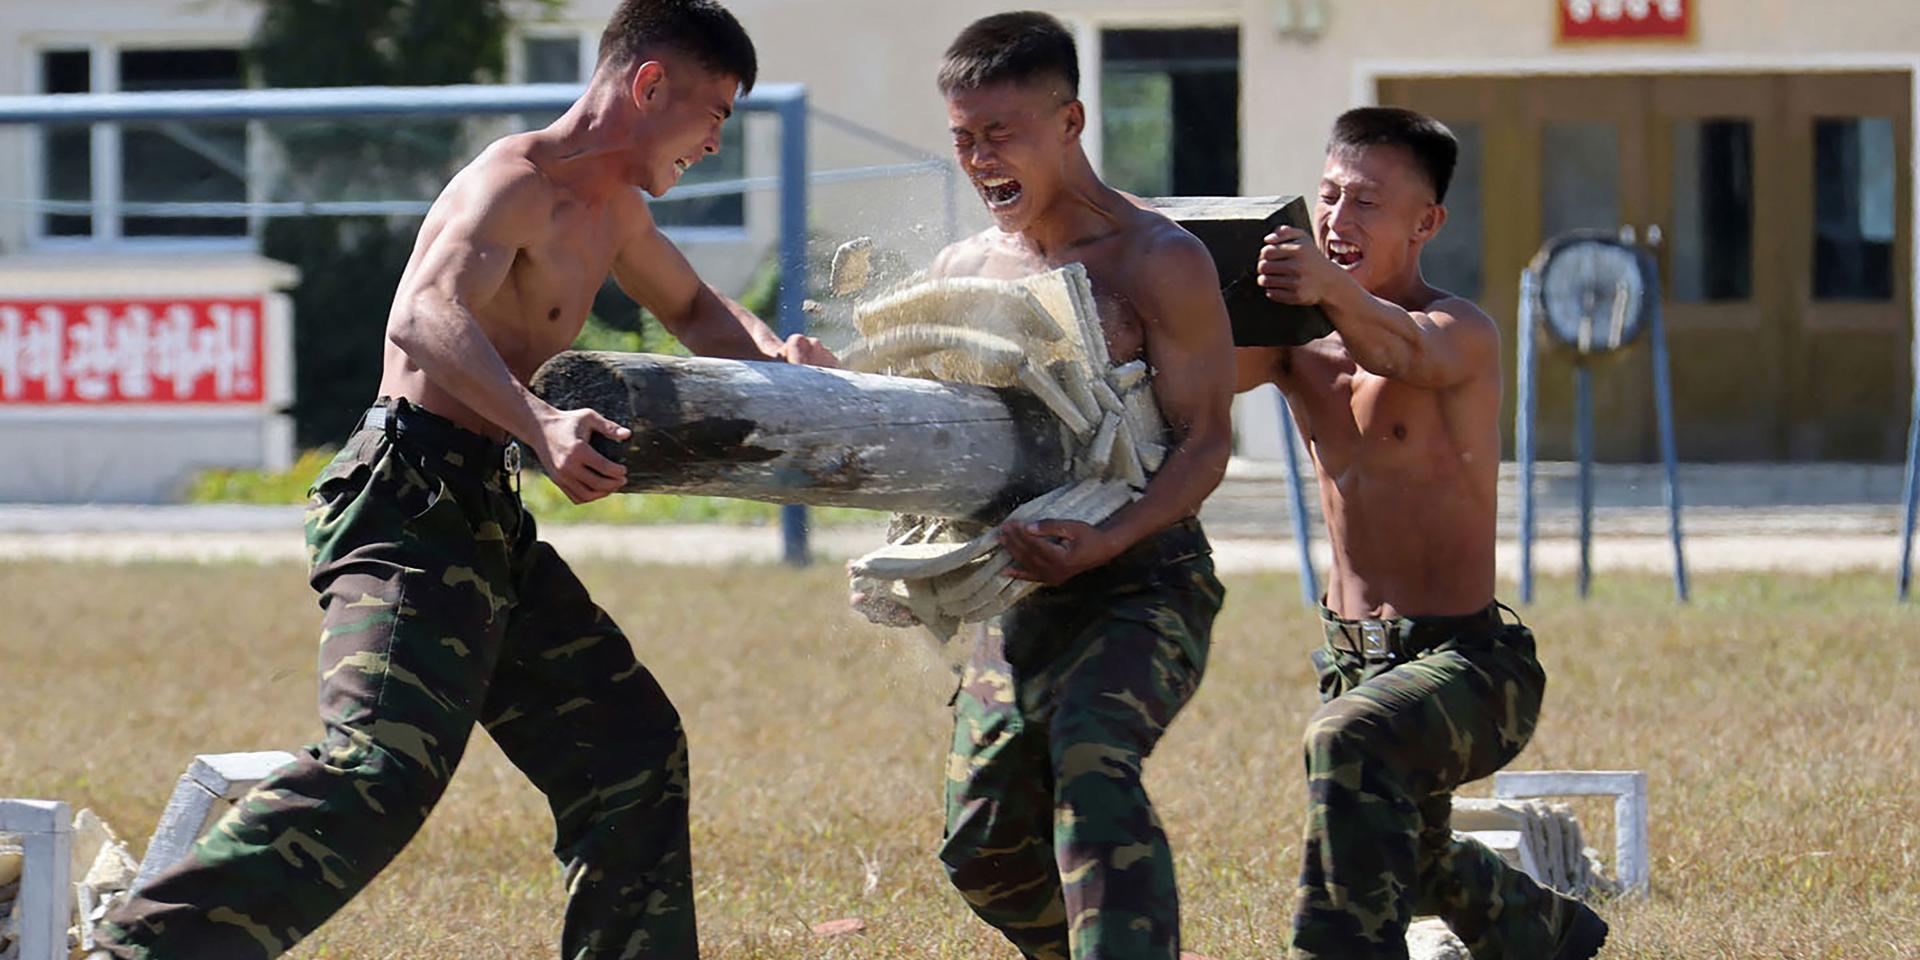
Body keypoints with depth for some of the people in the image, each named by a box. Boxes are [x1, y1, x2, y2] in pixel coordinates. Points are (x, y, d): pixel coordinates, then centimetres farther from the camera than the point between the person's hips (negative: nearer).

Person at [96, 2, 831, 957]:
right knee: (385, 765, -27)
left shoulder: (612, 212, 19)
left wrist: (769, 350, 16)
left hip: (485, 519, 11)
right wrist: (539, 424, -45)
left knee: (631, 751, 14)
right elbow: (424, 318, -30)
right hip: (413, 505, -11)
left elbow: (691, 309, 38)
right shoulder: (520, 181, -12)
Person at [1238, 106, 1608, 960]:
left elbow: (1405, 350, -40)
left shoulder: (1462, 333, -16)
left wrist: (1333, 291, -62)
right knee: (1407, 858, 29)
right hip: (1354, 656, 8)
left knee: (1349, 739, -38)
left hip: (1468, 664, -8)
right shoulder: (1299, 343, 3)